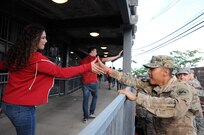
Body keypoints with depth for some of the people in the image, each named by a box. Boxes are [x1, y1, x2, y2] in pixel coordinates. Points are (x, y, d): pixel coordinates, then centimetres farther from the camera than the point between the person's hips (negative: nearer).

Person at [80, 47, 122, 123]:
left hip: (85, 83, 3)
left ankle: (85, 117, 11)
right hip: (93, 82, -3)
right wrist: (118, 56, -3)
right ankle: (91, 113, 19)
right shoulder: (95, 58, -5)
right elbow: (106, 59, -8)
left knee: (85, 100, 7)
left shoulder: (83, 60, 6)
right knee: (95, 96, 19)